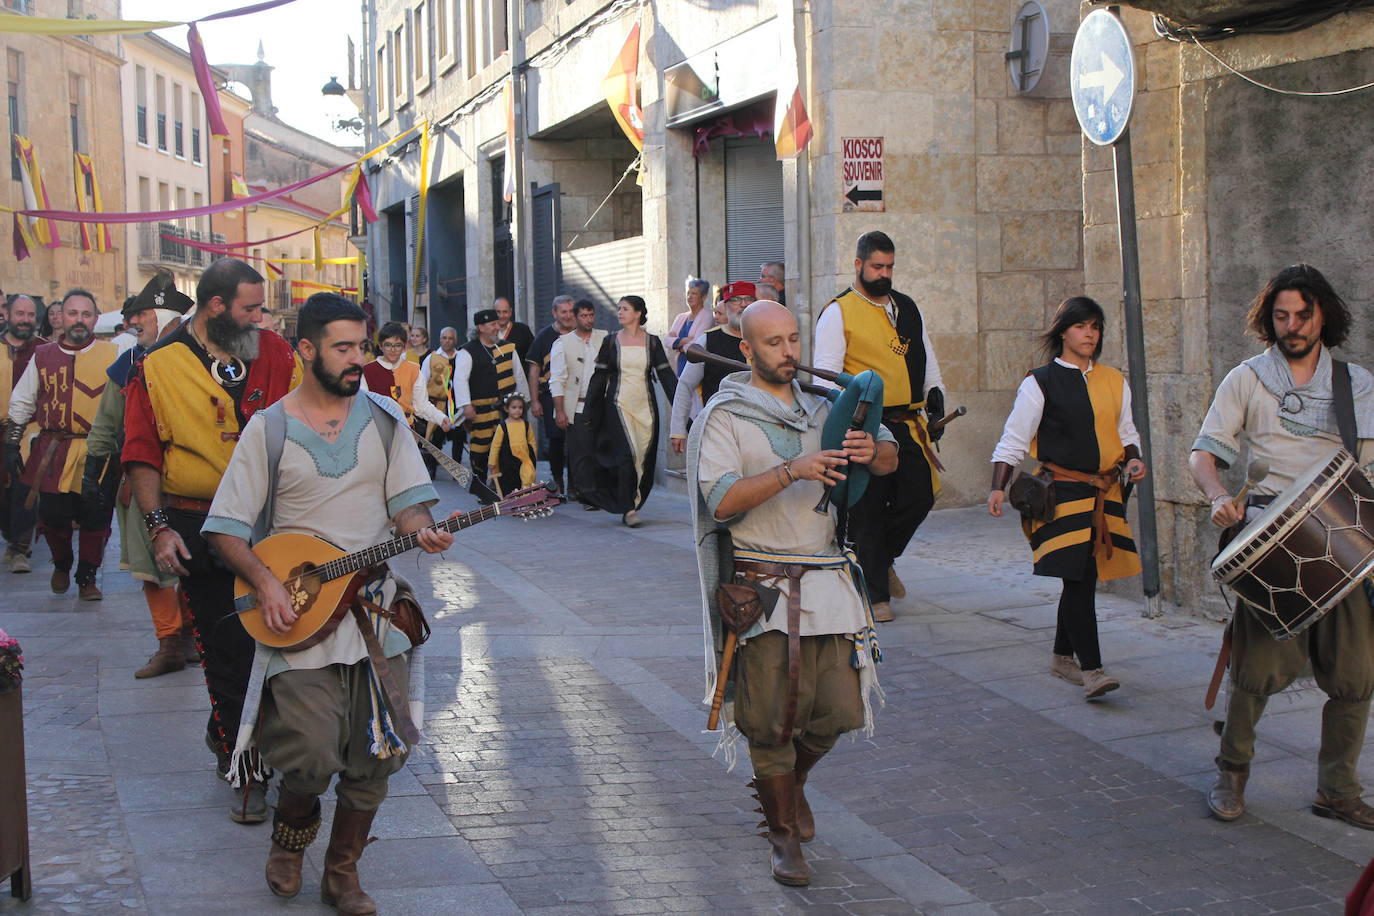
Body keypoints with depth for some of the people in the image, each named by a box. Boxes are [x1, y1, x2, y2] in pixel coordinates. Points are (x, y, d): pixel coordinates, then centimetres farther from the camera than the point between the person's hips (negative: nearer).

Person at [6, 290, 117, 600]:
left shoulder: (112, 355, 2)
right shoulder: (43, 357, 9)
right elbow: (21, 403, 16)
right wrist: (12, 443, 11)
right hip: (52, 454, 1)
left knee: (95, 519, 1)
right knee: (53, 517, 1)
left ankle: (87, 578, 18)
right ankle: (61, 566, 30)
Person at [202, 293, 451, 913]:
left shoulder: (382, 417, 7)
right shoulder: (269, 429, 0)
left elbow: (407, 501, 6)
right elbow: (226, 529, 0)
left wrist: (420, 530, -17)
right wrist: (265, 582, -15)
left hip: (373, 602, 3)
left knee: (379, 752, 0)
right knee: (312, 756, -14)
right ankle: (290, 836, 20)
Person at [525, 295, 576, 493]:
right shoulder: (545, 336, 4)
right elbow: (534, 369, 4)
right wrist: (534, 401, -1)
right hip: (551, 397, -1)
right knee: (556, 440, -1)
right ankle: (557, 481, 12)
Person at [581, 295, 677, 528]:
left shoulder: (652, 342, 5)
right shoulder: (611, 341, 4)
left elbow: (666, 374, 4)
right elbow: (599, 376, 6)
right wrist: (589, 411, 5)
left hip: (645, 408, 2)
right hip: (618, 406, -2)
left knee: (643, 458, 2)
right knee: (627, 455, -12)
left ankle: (631, 504, 16)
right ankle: (628, 509, -9)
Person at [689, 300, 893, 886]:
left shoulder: (823, 404, 12)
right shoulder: (724, 416, -3)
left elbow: (892, 460, 12)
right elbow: (721, 502, -16)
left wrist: (872, 451, -12)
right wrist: (792, 470, -26)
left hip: (829, 579, 4)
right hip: (765, 588, -4)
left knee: (839, 711, 5)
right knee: (774, 720, 0)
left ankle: (789, 782, 36)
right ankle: (783, 834, 18)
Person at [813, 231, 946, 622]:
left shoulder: (907, 308, 16)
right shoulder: (838, 312, -2)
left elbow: (927, 359, 23)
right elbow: (826, 375, -7)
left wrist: (935, 398, 10)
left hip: (909, 425, 5)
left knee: (920, 495, -3)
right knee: (868, 512, -1)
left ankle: (881, 559, 24)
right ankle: (875, 594, 9)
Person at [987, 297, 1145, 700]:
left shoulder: (1114, 382, 13)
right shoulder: (1040, 383, -2)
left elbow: (1127, 432, 22)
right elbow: (1013, 440, -2)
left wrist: (1132, 459, 1)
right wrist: (998, 488, -11)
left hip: (1105, 493, 5)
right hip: (1061, 492, -5)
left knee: (1083, 578, 10)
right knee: (1079, 577, -12)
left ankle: (1063, 656, 26)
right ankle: (1091, 668, -12)